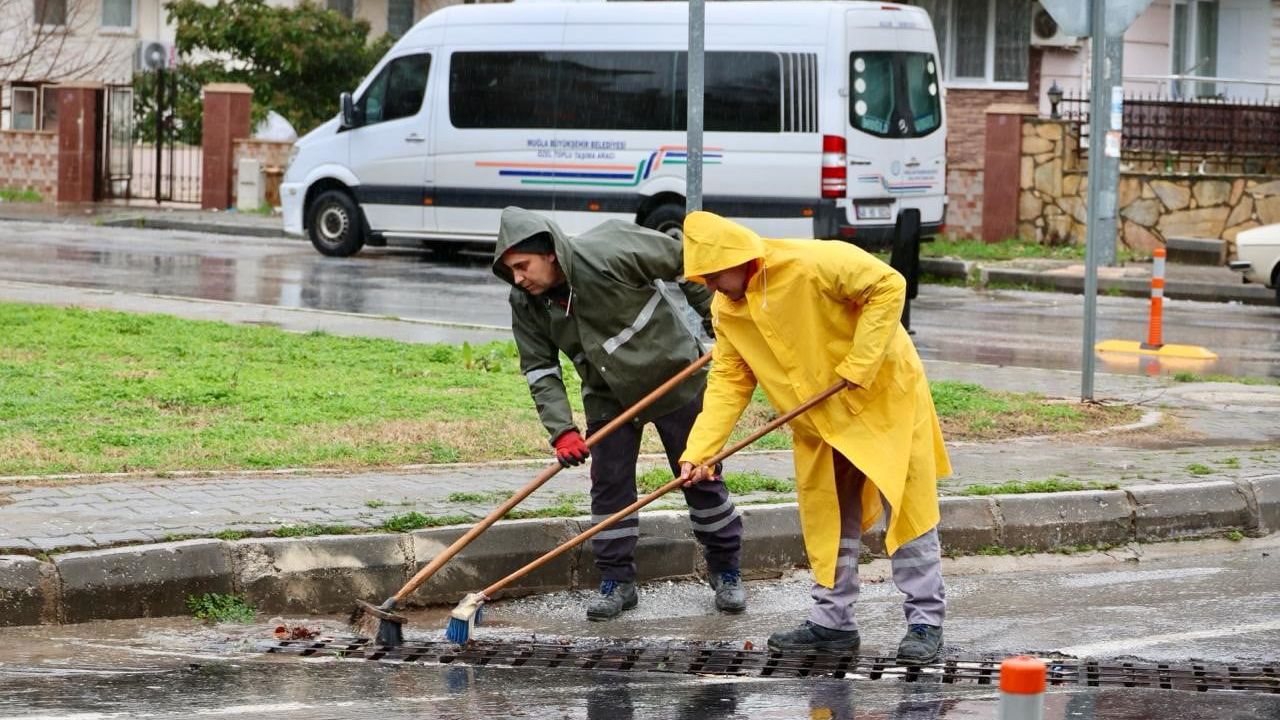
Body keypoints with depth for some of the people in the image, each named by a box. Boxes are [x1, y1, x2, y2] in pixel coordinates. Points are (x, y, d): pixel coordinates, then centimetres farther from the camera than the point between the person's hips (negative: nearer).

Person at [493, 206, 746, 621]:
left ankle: (726, 572, 20)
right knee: (610, 486, 0)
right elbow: (539, 370, -10)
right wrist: (561, 430, -22)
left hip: (674, 375, -4)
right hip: (609, 398, 4)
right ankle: (617, 583, 11)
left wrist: (717, 319, -11)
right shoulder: (525, 304, -13)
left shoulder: (609, 251, -29)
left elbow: (683, 260, -17)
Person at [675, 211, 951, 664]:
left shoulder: (813, 265, -26)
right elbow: (728, 382, -2)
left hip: (884, 396, -7)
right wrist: (698, 451, -13)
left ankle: (925, 621, 2)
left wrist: (859, 364, -25)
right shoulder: (726, 312, -3)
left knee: (905, 508, -4)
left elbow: (888, 286, -24)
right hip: (820, 421, 7)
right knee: (828, 518, 10)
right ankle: (833, 621, 19)